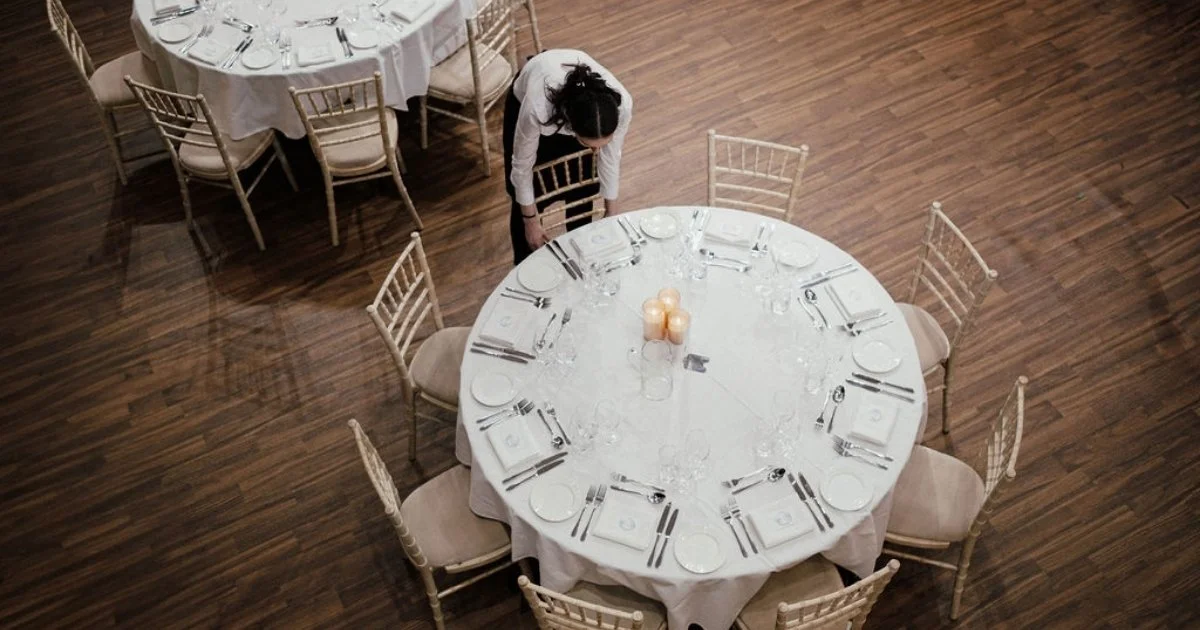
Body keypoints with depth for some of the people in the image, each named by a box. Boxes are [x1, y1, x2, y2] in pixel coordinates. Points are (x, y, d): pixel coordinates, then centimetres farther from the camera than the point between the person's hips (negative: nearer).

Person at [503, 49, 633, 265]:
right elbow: (522, 166, -25)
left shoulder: (622, 104, -38)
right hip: (524, 98, -2)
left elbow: (611, 157, -17)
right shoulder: (536, 110, -46)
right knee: (530, 194, 2)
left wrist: (611, 213, -3)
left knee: (581, 189, 4)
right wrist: (531, 222, -12)